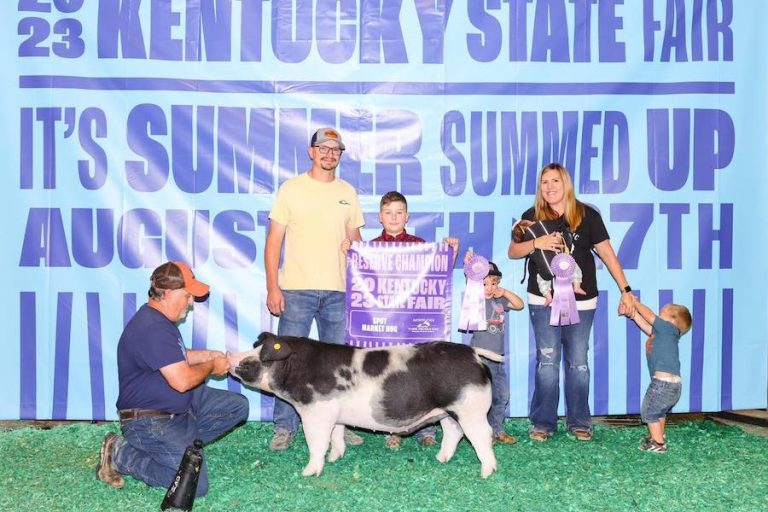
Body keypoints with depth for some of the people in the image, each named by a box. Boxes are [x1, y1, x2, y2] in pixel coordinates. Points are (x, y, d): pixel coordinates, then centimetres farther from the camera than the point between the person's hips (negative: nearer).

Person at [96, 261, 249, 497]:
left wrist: (208, 355, 8)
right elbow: (182, 380, -29)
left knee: (238, 406, 6)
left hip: (180, 404, 10)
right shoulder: (153, 328, -26)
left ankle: (182, 443, 4)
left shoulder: (159, 319, 8)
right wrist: (211, 366, -10)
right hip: (149, 421, -10)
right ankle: (120, 454, -3)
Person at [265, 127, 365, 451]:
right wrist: (272, 287, -7)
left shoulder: (348, 193, 11)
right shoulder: (292, 189, 2)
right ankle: (284, 428, 9)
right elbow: (273, 241, 0)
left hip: (338, 291, 3)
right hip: (296, 289, -3)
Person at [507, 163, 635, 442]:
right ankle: (543, 423, 11)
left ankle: (579, 422, 17)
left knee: (578, 364, 5)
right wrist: (537, 243, -19)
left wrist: (625, 290, -2)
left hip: (581, 301, 0)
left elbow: (607, 254, 1)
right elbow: (512, 252, 0)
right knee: (547, 362, 1)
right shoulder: (532, 217, 4)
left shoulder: (587, 215, 0)